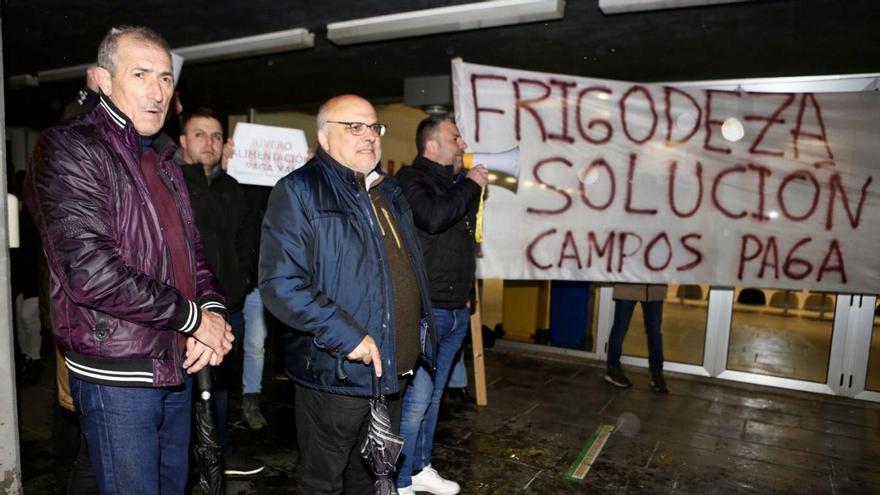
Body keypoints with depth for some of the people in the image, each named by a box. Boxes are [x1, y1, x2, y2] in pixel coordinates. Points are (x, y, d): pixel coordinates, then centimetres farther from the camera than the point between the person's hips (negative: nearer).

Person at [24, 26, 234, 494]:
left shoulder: (162, 158, 13)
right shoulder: (69, 148, -12)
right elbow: (90, 272, -23)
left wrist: (214, 310, -4)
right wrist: (193, 317, -16)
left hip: (177, 367, 7)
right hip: (117, 377, -7)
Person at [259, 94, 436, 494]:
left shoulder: (389, 192, 13)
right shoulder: (299, 190, -11)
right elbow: (280, 283, -21)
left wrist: (421, 328, 13)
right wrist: (346, 336, -24)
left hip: (394, 371, 7)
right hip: (337, 375, -7)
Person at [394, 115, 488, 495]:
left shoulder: (454, 183, 16)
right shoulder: (411, 179, -8)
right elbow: (433, 218, -29)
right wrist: (471, 185, -14)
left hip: (456, 311, 8)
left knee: (432, 398, 16)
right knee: (414, 401, -5)